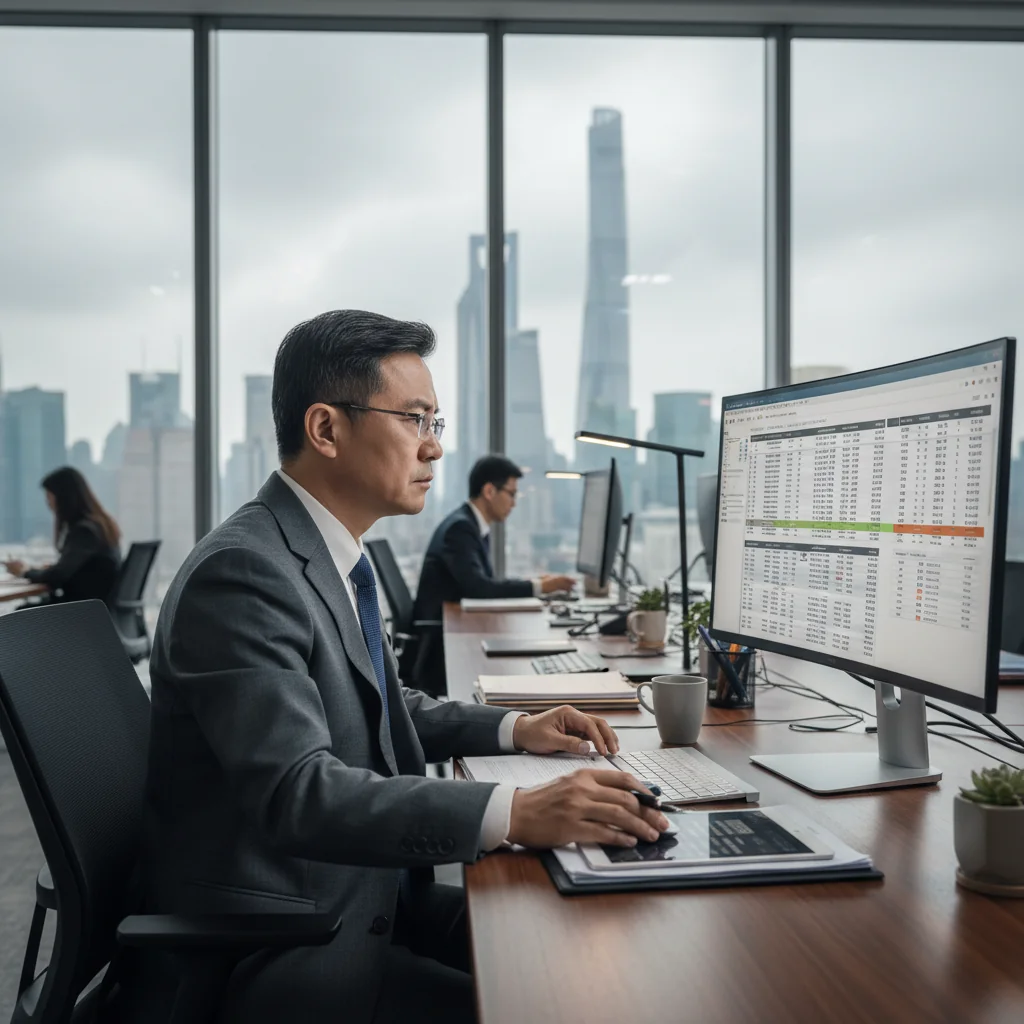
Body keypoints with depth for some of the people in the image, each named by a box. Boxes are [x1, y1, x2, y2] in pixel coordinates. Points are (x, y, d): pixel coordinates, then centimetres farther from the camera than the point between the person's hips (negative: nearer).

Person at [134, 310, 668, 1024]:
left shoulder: (333, 557, 9)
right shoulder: (243, 572, -22)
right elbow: (299, 791, -31)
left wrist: (514, 730, 8)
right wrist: (516, 814, -37)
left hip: (358, 897, 9)